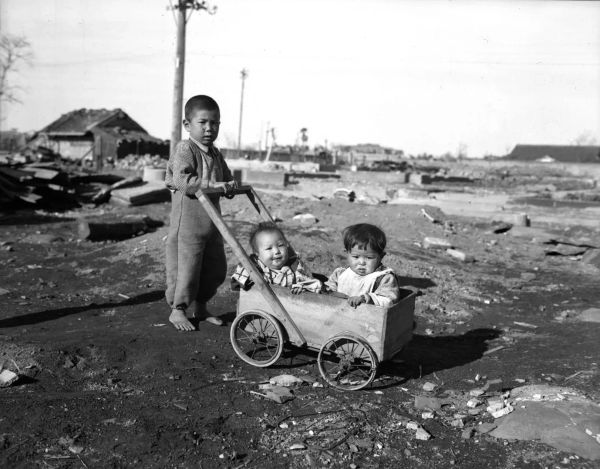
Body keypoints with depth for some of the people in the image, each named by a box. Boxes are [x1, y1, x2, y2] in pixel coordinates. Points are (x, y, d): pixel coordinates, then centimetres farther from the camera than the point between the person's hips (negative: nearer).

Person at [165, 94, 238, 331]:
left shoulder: (216, 154, 13)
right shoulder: (184, 150, -12)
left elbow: (227, 177, 24)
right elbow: (182, 181, -26)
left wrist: (230, 186, 0)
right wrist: (213, 185, -28)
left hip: (211, 221, 8)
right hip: (187, 222, -8)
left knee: (215, 268, 14)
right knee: (186, 266, -1)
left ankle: (200, 307, 30)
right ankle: (177, 310, 17)